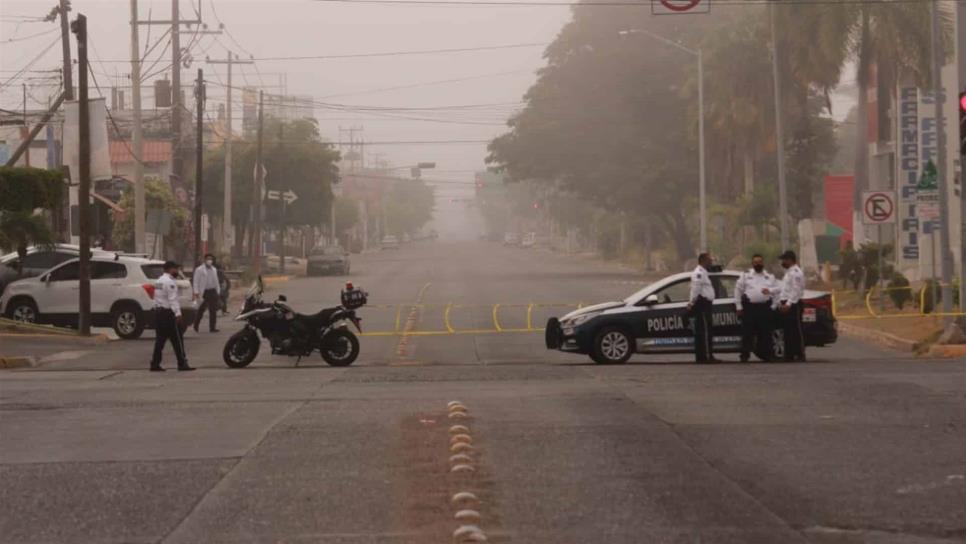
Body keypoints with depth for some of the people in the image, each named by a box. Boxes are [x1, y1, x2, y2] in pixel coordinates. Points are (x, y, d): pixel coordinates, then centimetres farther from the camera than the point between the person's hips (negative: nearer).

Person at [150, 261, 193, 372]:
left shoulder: (159, 281, 16)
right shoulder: (169, 282, -14)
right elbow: (173, 299, -20)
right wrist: (178, 313, -23)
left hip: (158, 311, 9)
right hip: (168, 313, -9)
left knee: (160, 340, 10)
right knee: (177, 340, -4)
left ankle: (155, 364, 8)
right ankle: (182, 364, -4)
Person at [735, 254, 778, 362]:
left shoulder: (769, 276, 16)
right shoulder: (746, 275, 9)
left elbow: (777, 289, 12)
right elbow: (738, 290, 6)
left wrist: (770, 290, -11)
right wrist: (739, 306, 0)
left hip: (765, 307, 2)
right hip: (749, 307, -2)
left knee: (765, 332, 4)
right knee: (747, 332, -5)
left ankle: (765, 354, 13)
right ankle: (745, 355, -3)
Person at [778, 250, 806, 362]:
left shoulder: (796, 273, -11)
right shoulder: (788, 273, 21)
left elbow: (796, 290, -19)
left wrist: (788, 304, -22)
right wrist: (781, 302, 15)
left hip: (793, 305, -10)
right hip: (786, 305, 10)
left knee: (796, 331, -10)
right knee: (788, 331, 10)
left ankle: (800, 355, -10)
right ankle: (789, 355, 13)